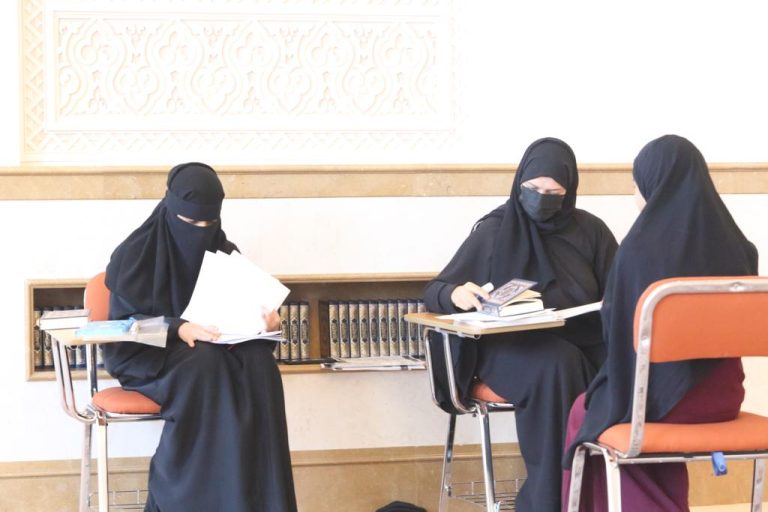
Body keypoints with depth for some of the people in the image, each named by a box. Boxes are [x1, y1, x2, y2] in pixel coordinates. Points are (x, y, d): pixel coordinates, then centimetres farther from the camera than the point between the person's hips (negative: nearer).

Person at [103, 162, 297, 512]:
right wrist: (177, 328, -28)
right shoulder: (136, 255, -7)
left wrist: (264, 319, -17)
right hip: (148, 355, -4)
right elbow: (123, 324, -10)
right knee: (204, 364, -38)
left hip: (216, 348, 4)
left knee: (259, 362, -30)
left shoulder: (225, 254, 6)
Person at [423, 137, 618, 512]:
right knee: (556, 363, -38)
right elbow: (433, 294, 2)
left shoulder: (591, 231, 11)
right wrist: (456, 294, -22)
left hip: (583, 342, 3)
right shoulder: (494, 231, 5)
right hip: (511, 347, -2)